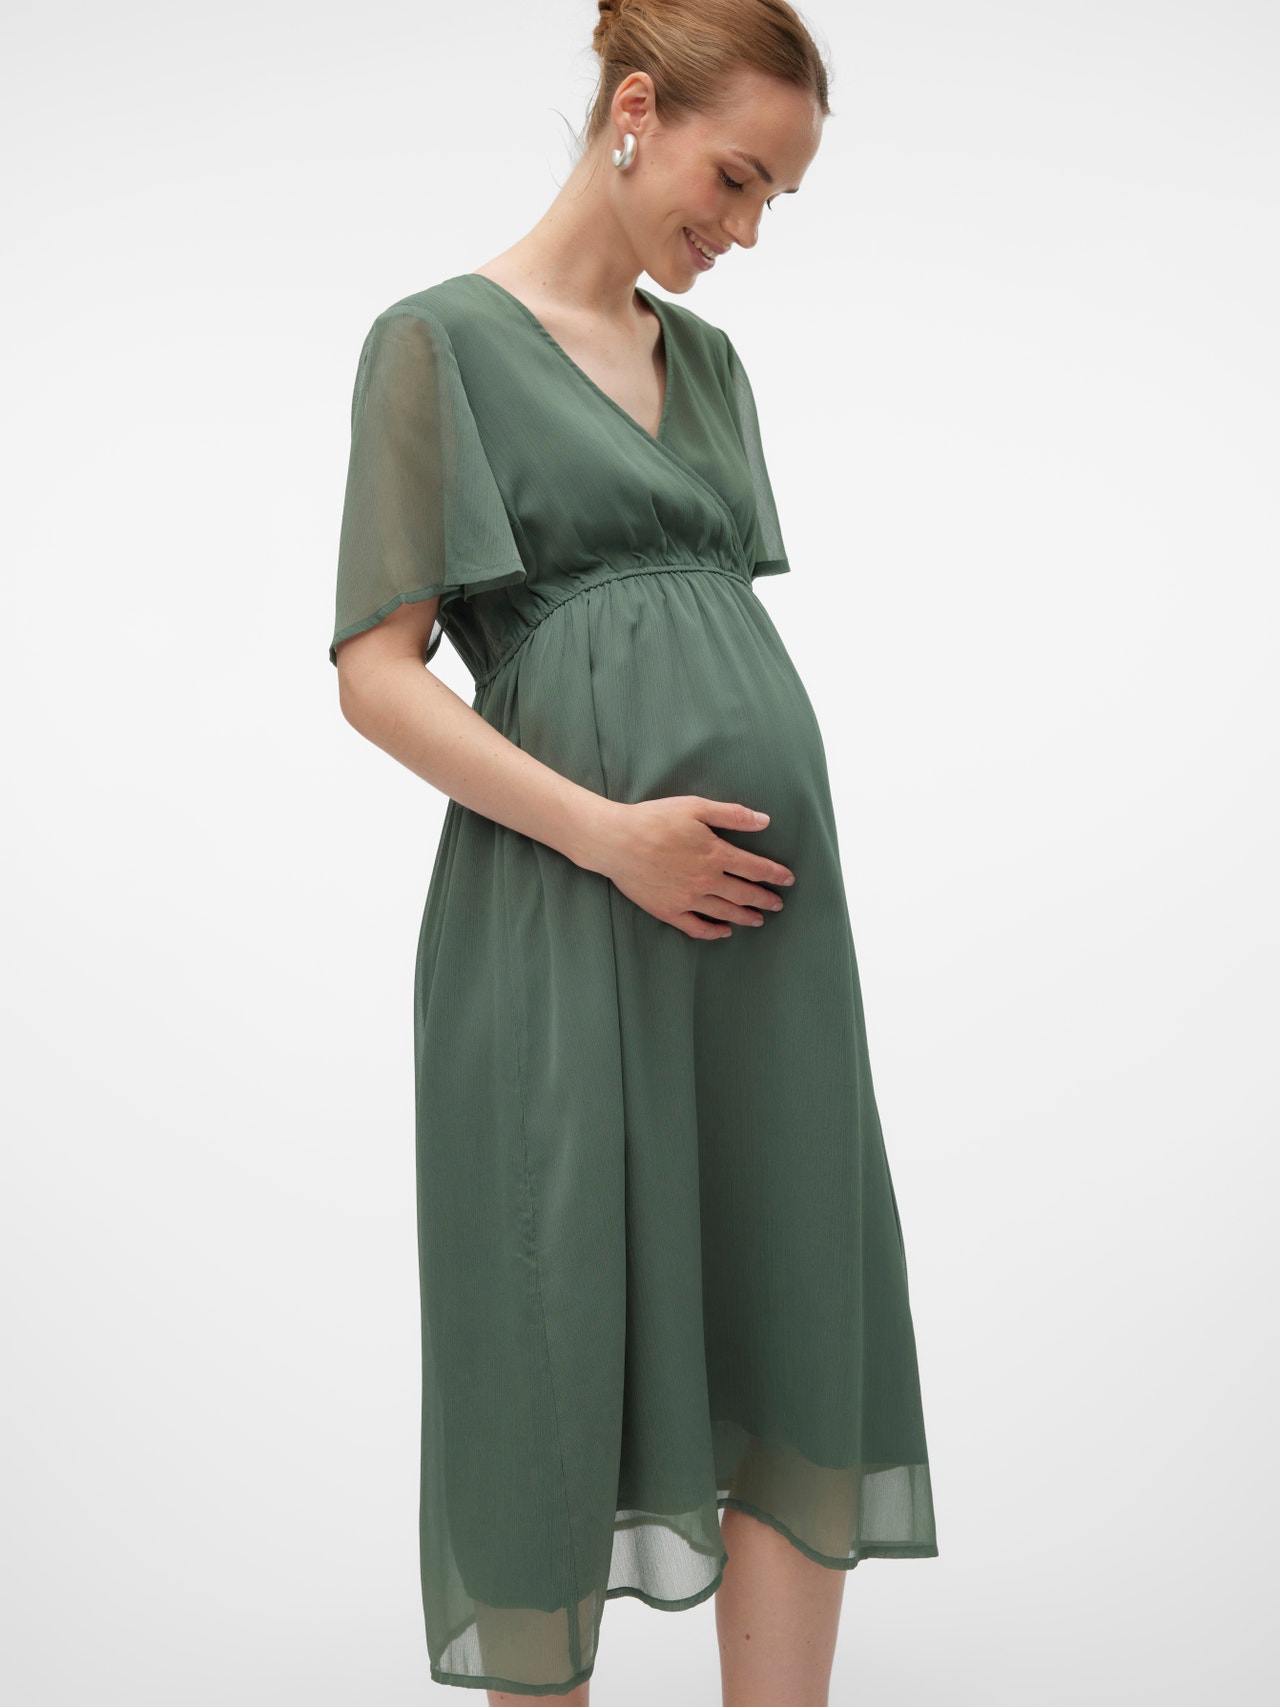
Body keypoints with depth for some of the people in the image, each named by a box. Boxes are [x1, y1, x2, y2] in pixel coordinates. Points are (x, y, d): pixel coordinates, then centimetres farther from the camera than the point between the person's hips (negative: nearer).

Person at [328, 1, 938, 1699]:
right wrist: (610, 833, -16)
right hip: (567, 918, -6)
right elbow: (378, 674, -8)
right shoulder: (443, 337, -1)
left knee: (807, 1344, 7)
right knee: (568, 1362, 2)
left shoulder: (709, 359, 17)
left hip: (768, 909, 7)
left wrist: (786, 826, 10)